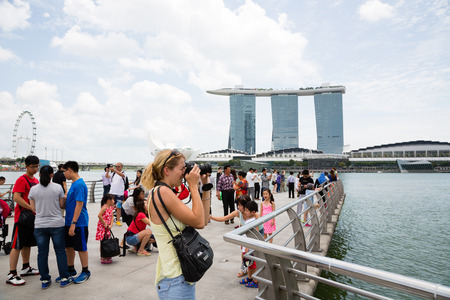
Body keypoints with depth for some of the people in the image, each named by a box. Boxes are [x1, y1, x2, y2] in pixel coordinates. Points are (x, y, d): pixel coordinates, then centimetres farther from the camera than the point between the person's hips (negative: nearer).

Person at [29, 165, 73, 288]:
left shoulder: (33, 189, -2)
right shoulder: (58, 187, -8)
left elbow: (33, 209, 3)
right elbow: (62, 205, -2)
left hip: (40, 225, 2)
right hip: (57, 224, -2)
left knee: (42, 253, 12)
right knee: (60, 251, 8)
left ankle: (44, 280, 21)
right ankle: (64, 278, 15)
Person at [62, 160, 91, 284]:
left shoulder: (80, 184, -19)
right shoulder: (74, 184, 11)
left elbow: (79, 204, -23)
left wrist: (73, 223, -24)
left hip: (79, 223, -9)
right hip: (69, 222, 9)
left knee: (81, 248, 4)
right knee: (69, 246, 18)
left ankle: (85, 272, 19)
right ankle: (70, 270, 34)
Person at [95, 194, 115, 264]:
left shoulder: (111, 208, 8)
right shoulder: (104, 207, -16)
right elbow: (99, 215, -27)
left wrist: (111, 225, -5)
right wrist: (104, 224, -21)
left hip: (107, 227, 8)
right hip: (102, 227, -7)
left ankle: (106, 257, 25)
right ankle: (103, 259, 5)